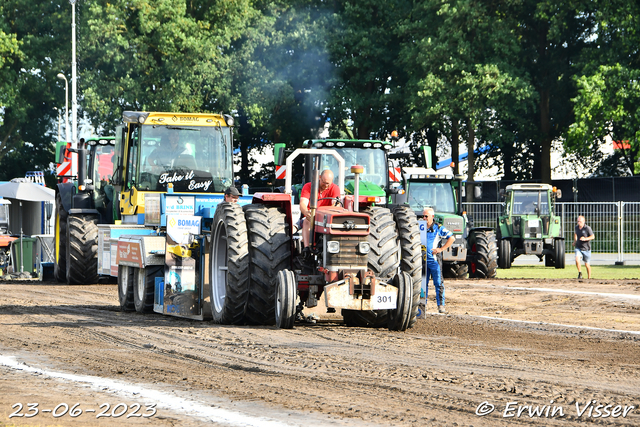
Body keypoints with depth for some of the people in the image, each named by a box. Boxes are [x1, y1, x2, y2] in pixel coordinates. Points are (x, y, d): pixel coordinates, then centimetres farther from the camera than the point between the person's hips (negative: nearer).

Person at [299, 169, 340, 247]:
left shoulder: (335, 188, -2)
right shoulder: (308, 187, -4)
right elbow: (303, 204, -18)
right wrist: (306, 212, -44)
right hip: (311, 217, 0)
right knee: (307, 222, -35)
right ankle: (306, 247, -50)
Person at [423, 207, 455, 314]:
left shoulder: (438, 228, 2)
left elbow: (451, 238, 2)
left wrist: (441, 249, -6)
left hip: (434, 260, -4)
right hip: (422, 259, 4)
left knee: (438, 283, -5)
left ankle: (441, 305, -4)